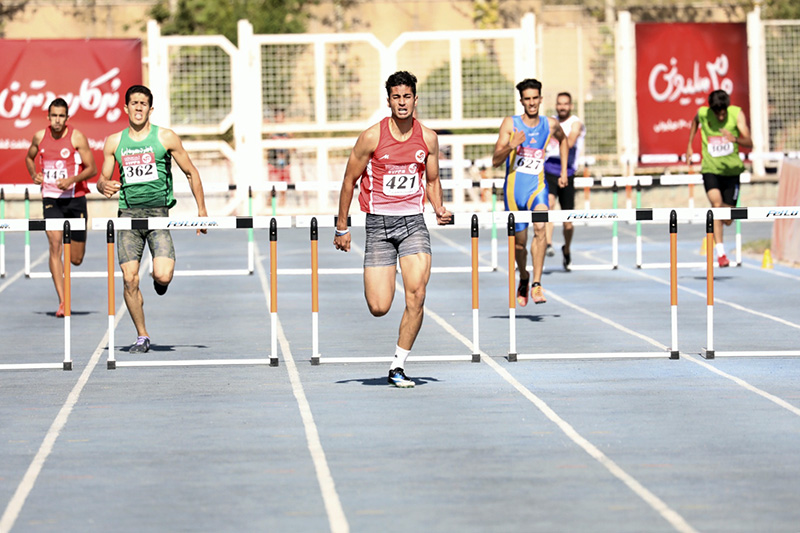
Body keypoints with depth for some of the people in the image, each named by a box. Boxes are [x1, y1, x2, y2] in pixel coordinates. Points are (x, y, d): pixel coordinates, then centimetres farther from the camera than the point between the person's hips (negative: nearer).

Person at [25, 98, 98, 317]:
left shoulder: (77, 138, -6)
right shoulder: (40, 137, 3)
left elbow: (92, 169, -5)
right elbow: (29, 157, 23)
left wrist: (72, 179, -20)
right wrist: (34, 175, 5)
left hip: (75, 199, -1)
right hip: (51, 199, 1)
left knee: (76, 259, 4)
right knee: (55, 245, -17)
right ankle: (62, 302, -17)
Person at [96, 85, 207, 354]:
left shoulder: (165, 137, 3)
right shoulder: (114, 142, 9)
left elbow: (191, 172, 10)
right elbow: (103, 179, 16)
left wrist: (202, 210, 7)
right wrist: (104, 185, -9)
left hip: (158, 211, -2)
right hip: (128, 213, 2)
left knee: (163, 276, -18)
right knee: (129, 279, -6)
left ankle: (159, 279, 21)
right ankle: (142, 336, 7)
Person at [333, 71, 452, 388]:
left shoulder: (428, 138, 3)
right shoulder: (371, 137, -5)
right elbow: (350, 181, 4)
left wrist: (439, 210, -3)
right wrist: (342, 228, 5)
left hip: (413, 222, 2)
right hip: (379, 223, -2)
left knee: (416, 294, -18)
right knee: (378, 308, -7)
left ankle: (397, 367, -6)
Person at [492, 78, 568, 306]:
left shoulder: (551, 125, 4)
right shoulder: (510, 124, -4)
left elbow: (563, 141, 29)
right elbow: (495, 161, -8)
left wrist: (564, 172, 22)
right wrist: (511, 146, -26)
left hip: (537, 186, 0)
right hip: (514, 187, 0)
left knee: (540, 227, -26)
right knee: (520, 240, 6)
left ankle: (537, 284, -26)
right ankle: (523, 278, 37)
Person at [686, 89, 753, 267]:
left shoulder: (737, 114, -11)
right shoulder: (703, 113, -8)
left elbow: (749, 143, -19)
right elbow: (695, 121, 19)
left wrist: (735, 139, -40)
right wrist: (689, 146, 19)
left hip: (731, 170, 1)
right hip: (710, 168, -1)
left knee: (727, 219, 4)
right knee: (717, 204, -26)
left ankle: (714, 227, 42)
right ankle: (720, 252, -26)